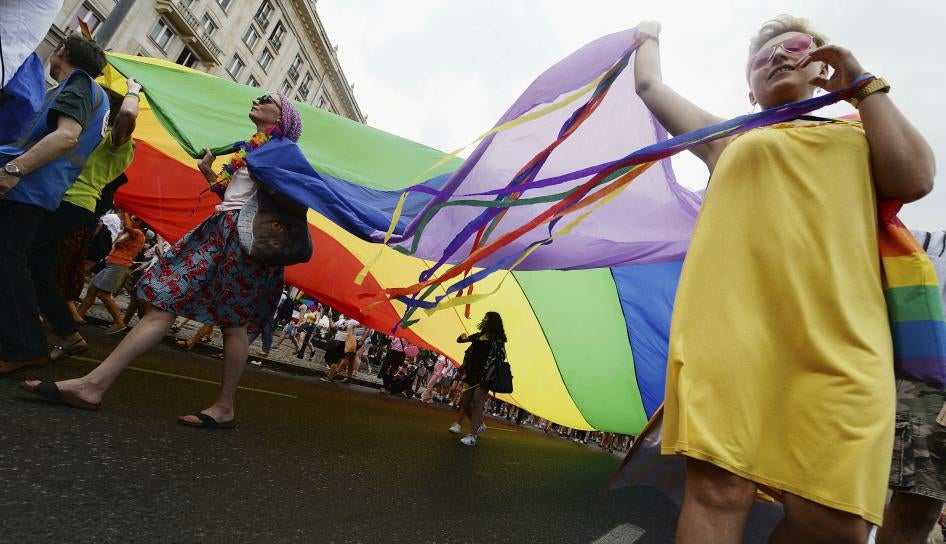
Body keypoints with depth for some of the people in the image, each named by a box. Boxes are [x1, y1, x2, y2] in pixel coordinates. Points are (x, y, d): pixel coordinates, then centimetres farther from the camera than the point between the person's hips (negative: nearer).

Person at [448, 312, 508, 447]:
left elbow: (500, 357, -10)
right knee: (464, 400, 7)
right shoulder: (478, 336, 16)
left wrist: (490, 372, -22)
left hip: (484, 374, -7)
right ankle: (479, 425, 25)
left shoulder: (497, 339, -2)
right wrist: (463, 336, 1)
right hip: (472, 372, 7)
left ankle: (472, 436, -7)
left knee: (477, 402, -10)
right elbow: (459, 340, 24)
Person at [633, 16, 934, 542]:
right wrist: (649, 36, 54)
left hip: (839, 336, 1)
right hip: (730, 322, -1)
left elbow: (914, 179, 7)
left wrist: (862, 83, 15)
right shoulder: (731, 141, 29)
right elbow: (650, 85, 35)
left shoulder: (857, 135, 29)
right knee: (718, 489, -14)